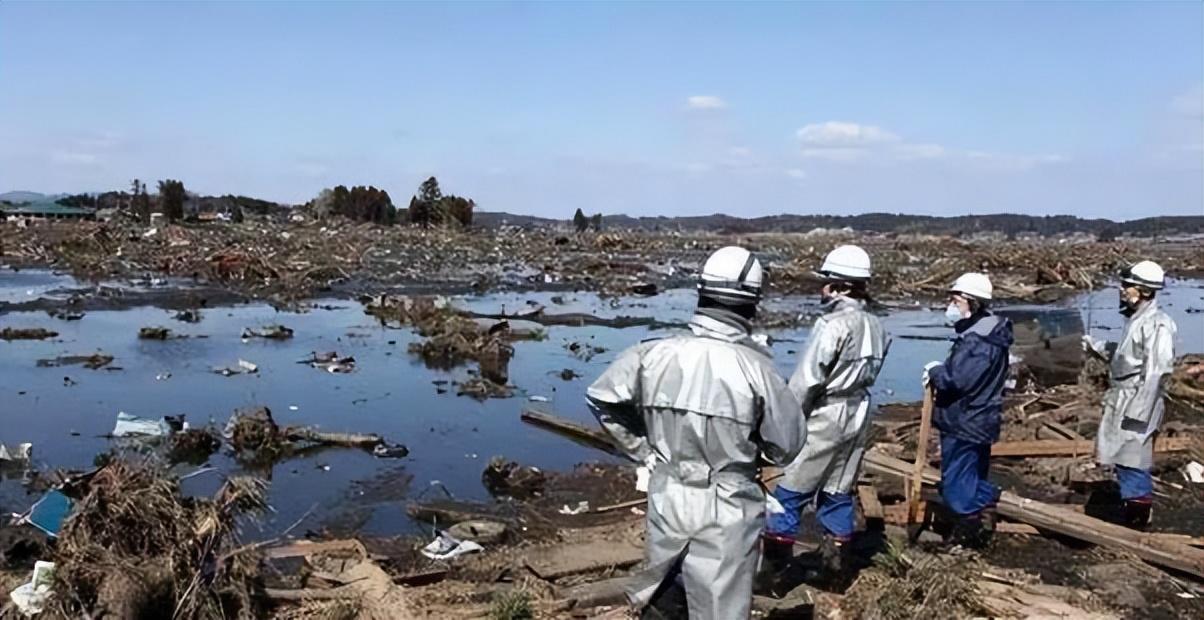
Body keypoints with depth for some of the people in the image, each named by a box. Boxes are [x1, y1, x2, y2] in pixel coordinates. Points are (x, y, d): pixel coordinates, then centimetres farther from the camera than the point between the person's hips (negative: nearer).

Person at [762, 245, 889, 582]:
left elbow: (806, 380, -17)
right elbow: (868, 372, 4)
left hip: (824, 418, -7)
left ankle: (773, 565, 9)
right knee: (838, 495, 16)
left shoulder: (832, 324, -18)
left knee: (790, 493, 3)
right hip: (858, 417, 7)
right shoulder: (876, 327, 4)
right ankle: (836, 565, 23)